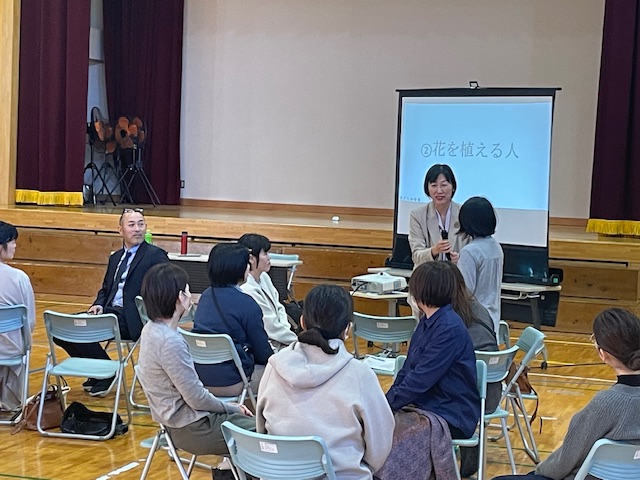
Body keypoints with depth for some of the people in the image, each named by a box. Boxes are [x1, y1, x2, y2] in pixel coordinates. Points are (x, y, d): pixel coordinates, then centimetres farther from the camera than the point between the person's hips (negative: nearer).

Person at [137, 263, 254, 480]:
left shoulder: (152, 330, 4)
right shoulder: (170, 341, -25)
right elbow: (197, 398, -21)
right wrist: (232, 409, -4)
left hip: (177, 419, 9)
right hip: (192, 429, -9)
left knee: (253, 422, 16)